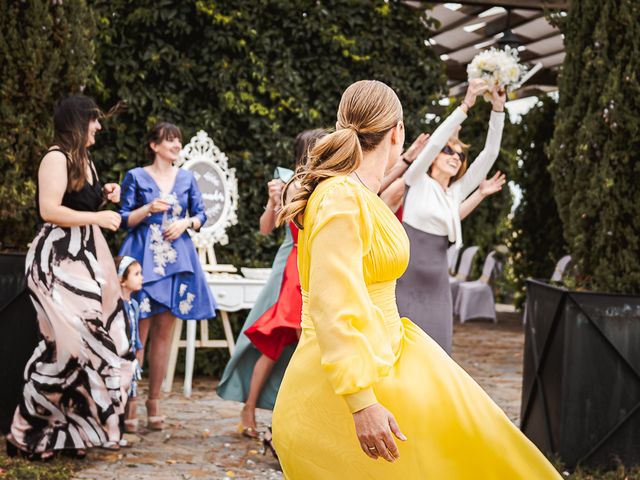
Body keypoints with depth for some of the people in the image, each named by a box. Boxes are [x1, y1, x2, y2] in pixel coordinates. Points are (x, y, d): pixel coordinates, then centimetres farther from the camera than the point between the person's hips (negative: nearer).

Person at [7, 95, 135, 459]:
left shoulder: (85, 160, 17)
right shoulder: (57, 157, -11)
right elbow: (49, 210, -20)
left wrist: (105, 198, 9)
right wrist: (97, 217, -16)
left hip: (86, 258, 10)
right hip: (59, 260, -10)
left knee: (98, 340, 4)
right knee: (68, 342, -14)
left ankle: (77, 427, 11)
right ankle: (29, 434, -2)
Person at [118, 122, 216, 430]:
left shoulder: (186, 178, 12)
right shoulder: (136, 177, 3)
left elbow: (201, 215, 15)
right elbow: (124, 219, 1)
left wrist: (185, 223, -5)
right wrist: (149, 208, -14)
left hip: (176, 260, 4)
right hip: (143, 258, -3)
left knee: (164, 331, 4)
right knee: (139, 331, -6)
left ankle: (153, 402, 11)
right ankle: (129, 402, 0)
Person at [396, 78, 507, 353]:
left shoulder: (458, 192, 14)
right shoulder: (417, 183, 2)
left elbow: (490, 152, 8)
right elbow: (434, 142, -14)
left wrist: (498, 108, -2)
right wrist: (466, 105, -20)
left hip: (437, 286, 6)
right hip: (407, 281, -5)